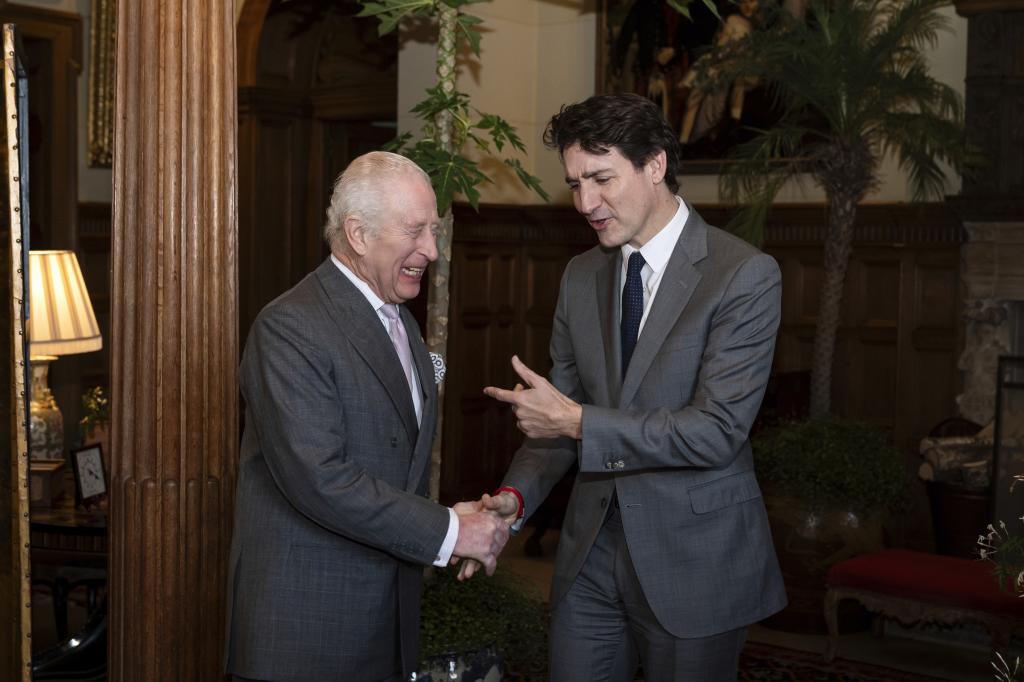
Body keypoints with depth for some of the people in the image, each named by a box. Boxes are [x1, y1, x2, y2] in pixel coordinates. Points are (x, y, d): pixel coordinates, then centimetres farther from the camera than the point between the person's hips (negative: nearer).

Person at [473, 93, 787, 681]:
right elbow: (560, 407, 10)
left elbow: (718, 430, -20)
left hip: (694, 563, -5)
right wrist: (516, 497, -8)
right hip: (592, 552, 5)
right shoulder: (582, 276, 6)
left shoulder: (746, 274, -13)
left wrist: (578, 421, -20)